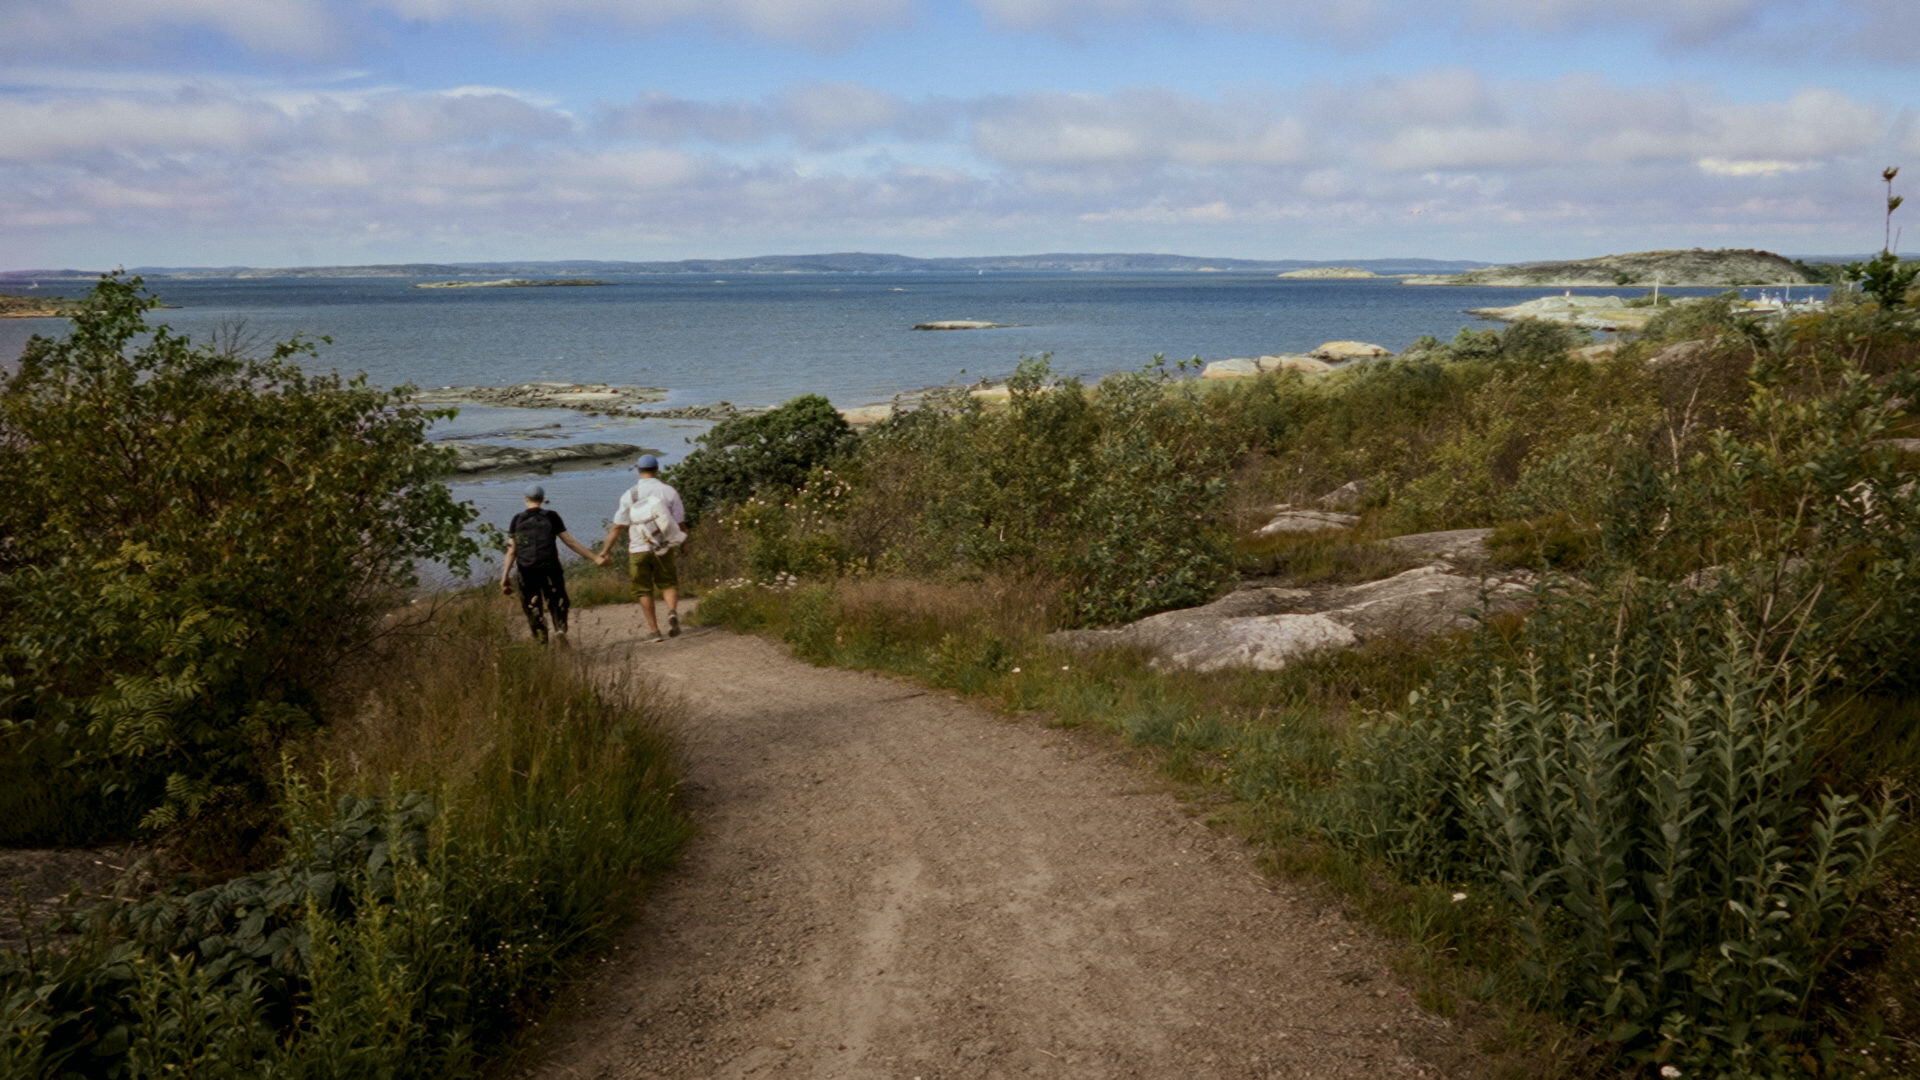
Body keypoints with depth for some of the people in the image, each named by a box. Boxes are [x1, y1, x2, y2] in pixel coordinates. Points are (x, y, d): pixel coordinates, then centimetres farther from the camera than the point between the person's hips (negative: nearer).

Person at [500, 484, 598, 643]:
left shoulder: (517, 520, 5)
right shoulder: (551, 517, 0)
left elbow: (511, 550, 2)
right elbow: (570, 541, -3)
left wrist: (505, 576, 8)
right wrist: (594, 558, 1)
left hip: (527, 572, 1)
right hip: (550, 569, -1)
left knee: (533, 610, 11)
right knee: (558, 603, 9)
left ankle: (542, 643, 12)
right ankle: (561, 630, -16)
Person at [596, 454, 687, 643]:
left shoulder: (629, 495, -2)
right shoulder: (669, 491, -1)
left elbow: (617, 527, -4)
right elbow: (680, 523, -2)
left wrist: (604, 553, 0)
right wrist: (683, 542, 15)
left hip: (638, 550, 0)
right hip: (663, 550, 0)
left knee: (644, 591, 11)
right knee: (668, 584, 14)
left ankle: (654, 630, 8)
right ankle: (672, 612, -16)